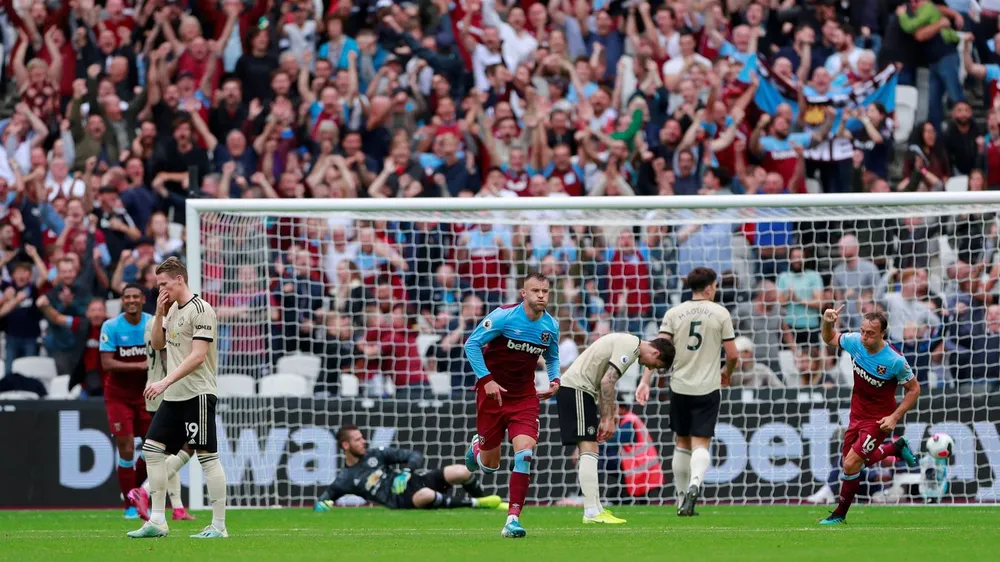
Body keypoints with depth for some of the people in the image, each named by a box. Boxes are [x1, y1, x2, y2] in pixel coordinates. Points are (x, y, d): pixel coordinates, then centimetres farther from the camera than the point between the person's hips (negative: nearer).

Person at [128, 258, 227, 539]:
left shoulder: (200, 310, -13)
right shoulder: (173, 309, 14)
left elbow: (198, 356, -20)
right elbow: (158, 344, 22)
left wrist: (165, 382, -24)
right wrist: (159, 314, 7)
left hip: (197, 394, -9)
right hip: (173, 397, 9)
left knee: (208, 457, -6)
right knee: (152, 449, 5)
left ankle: (219, 526, -4)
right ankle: (157, 521, 9)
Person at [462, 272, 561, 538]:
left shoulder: (551, 326, -1)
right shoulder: (504, 316, -15)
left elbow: (552, 357, 18)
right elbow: (472, 343, -11)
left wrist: (555, 380, -2)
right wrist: (486, 380, -20)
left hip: (525, 397, 2)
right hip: (493, 392, -2)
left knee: (525, 451, -21)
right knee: (490, 465, 8)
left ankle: (513, 518, -18)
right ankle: (478, 447, 48)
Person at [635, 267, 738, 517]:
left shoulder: (674, 313, 2)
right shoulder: (720, 313, -2)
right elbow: (732, 354, 0)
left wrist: (645, 381, -9)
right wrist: (727, 373, 21)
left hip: (679, 386, 2)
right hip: (708, 388, -2)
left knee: (682, 443, 15)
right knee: (701, 444, -3)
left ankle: (682, 500, 18)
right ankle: (695, 484, -31)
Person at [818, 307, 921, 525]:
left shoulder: (895, 361, -25)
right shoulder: (855, 342, -12)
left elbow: (914, 389, -11)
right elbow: (830, 339, 9)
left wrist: (894, 417, -18)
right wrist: (828, 323, -14)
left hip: (878, 420, -6)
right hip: (857, 415, 6)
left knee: (850, 465, -12)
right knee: (848, 464, 16)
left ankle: (840, 514, 10)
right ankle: (897, 448, 39)